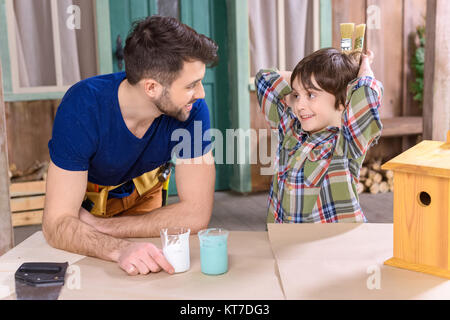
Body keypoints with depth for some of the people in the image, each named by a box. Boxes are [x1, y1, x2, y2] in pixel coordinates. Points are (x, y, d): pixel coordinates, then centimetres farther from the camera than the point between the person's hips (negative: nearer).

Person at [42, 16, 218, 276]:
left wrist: (99, 225, -28)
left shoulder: (193, 109, -29)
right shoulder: (81, 106, -35)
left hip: (143, 195, 2)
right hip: (85, 194, -1)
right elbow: (57, 223, -35)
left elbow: (196, 213, -28)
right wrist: (119, 249, -54)